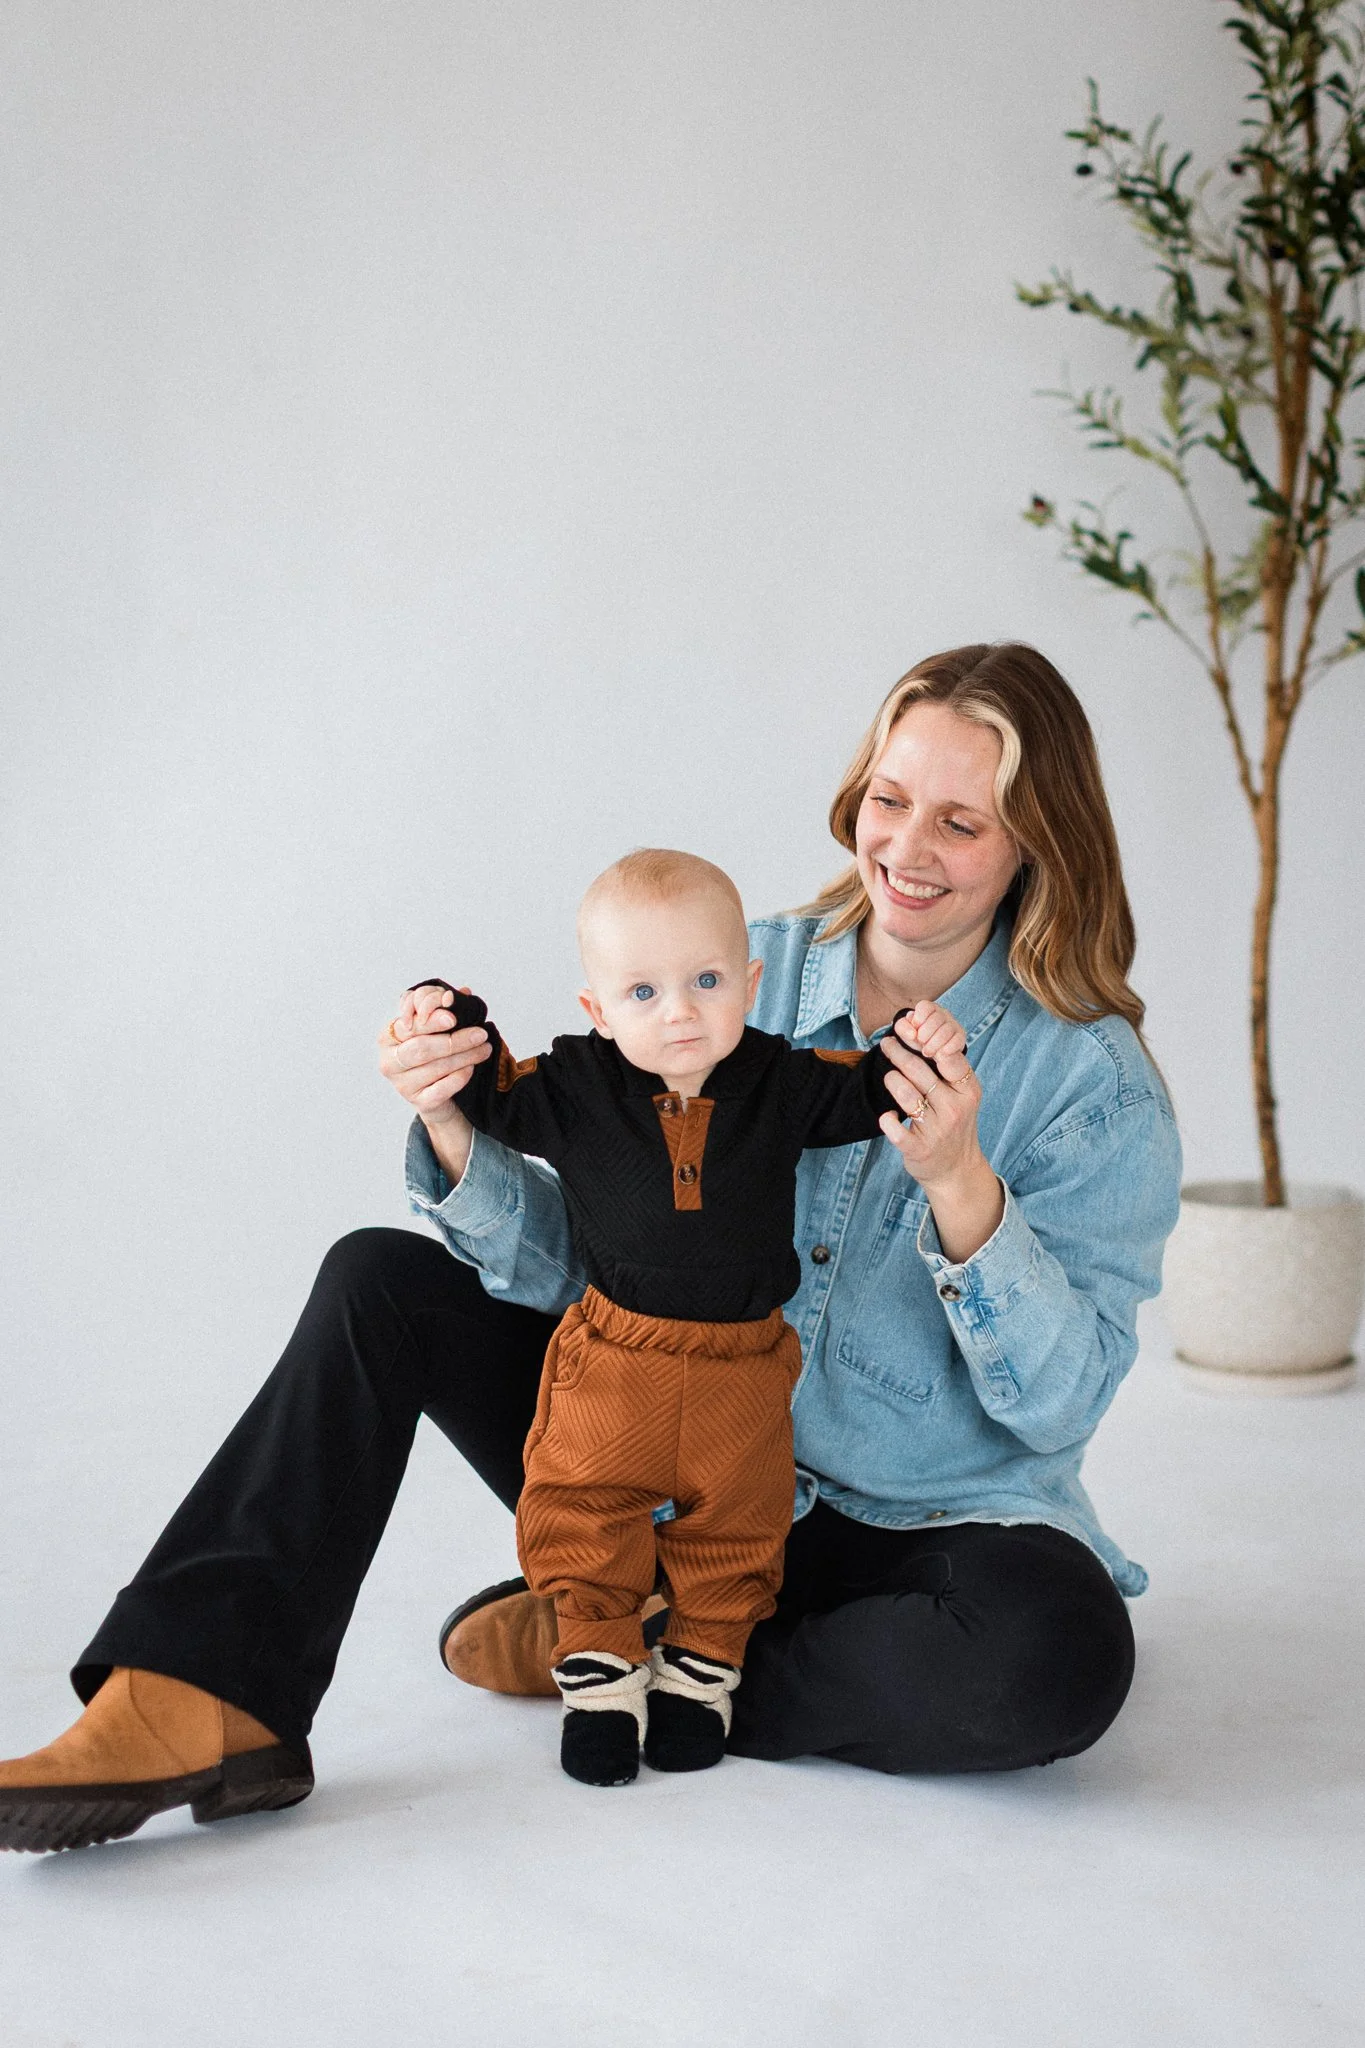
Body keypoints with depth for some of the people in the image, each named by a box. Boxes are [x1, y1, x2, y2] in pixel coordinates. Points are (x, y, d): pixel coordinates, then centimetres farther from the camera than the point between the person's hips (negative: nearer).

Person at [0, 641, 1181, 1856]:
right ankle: (200, 1709, -16)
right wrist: (455, 1132, -23)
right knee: (382, 1282, -5)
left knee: (1063, 1660, -36)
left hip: (922, 1534, -3)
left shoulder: (1095, 1080, -11)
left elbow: (1063, 1400, -18)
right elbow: (582, 1258, -4)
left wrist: (960, 1185, -33)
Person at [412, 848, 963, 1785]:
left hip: (743, 1364, 1)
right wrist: (455, 1032, -18)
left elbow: (861, 1095, 3)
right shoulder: (576, 1087, -8)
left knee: (733, 1528, 11)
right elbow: (494, 1095, 0)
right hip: (613, 1356, -1)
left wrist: (913, 1052, -16)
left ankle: (700, 1672, 29)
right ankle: (602, 1677, 18)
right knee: (584, 1516, 3)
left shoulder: (782, 1082, -5)